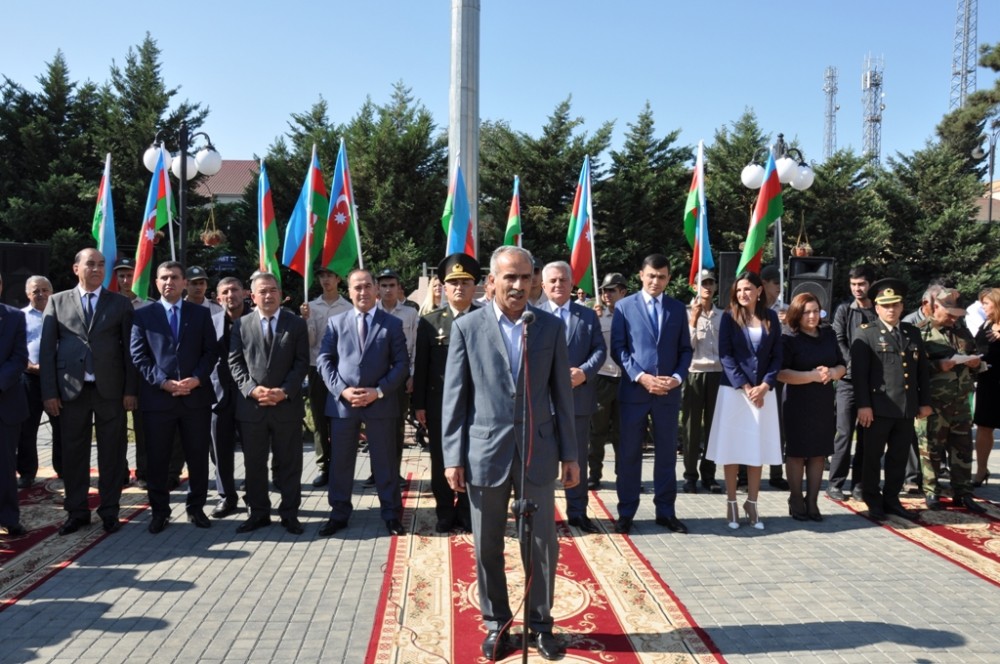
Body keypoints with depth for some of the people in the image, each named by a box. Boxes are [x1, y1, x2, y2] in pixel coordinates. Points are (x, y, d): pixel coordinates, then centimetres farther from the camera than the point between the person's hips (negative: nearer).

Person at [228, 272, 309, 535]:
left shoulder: (296, 324, 5)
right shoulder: (241, 325, 7)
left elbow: (302, 363, 0)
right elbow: (235, 363, 3)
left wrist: (285, 391, -13)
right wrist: (252, 389, -12)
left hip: (287, 405, -1)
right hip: (250, 405, 1)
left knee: (289, 463, 6)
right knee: (254, 463, 9)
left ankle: (290, 514, 16)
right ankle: (258, 513, 22)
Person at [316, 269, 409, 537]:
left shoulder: (393, 323, 3)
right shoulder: (336, 322, 8)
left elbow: (401, 364, -1)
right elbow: (324, 360, 3)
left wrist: (379, 391, -12)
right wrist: (341, 390, -10)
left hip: (380, 402, -1)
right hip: (342, 402, 2)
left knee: (385, 461, 6)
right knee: (340, 462, 9)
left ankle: (391, 514, 18)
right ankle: (339, 514, 23)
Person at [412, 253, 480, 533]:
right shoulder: (429, 321, 4)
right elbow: (421, 366, 4)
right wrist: (419, 404, 1)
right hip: (439, 403, 1)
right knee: (441, 462, 9)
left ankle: (468, 513, 21)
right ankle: (446, 513, 23)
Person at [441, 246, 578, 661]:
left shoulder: (551, 327, 3)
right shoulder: (467, 327, 0)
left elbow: (562, 394, 5)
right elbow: (455, 398, 0)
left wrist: (569, 454, 5)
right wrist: (453, 456, -4)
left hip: (538, 452, 1)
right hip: (485, 452, -1)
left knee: (543, 544, 9)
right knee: (488, 547, 11)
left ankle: (540, 624, 28)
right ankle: (495, 623, 30)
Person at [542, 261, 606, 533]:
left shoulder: (588, 315, 9)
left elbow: (600, 349, 3)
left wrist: (584, 371, -14)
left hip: (579, 396, 2)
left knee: (578, 457, 9)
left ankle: (577, 512, 21)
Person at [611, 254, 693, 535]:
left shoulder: (678, 309, 10)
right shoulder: (624, 306, 1)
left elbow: (685, 350, 10)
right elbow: (618, 348, -4)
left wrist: (677, 377, -8)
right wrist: (640, 376, -15)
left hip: (668, 392, 3)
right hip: (634, 390, -2)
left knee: (666, 454, 9)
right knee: (629, 454, 4)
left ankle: (665, 511, 20)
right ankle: (626, 512, 14)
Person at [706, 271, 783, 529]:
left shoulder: (770, 317, 7)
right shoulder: (729, 317, 1)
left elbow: (777, 355, 5)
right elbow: (725, 355, -5)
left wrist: (764, 386, -9)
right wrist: (745, 387, -13)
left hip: (763, 392, 2)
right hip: (734, 390, -2)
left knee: (758, 448, 5)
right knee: (732, 448, 2)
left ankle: (752, 503, 16)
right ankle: (731, 503, 12)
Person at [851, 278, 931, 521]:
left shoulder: (913, 333, 13)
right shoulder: (866, 334, -2)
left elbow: (923, 370, 15)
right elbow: (858, 372, -9)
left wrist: (925, 401, 10)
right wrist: (863, 405, -15)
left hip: (907, 408, 5)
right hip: (878, 407, -5)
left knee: (899, 458, 11)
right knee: (873, 457, 5)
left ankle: (891, 499, 23)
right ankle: (874, 502, 16)